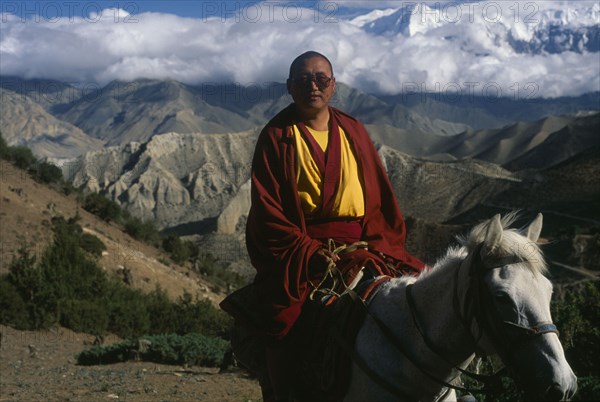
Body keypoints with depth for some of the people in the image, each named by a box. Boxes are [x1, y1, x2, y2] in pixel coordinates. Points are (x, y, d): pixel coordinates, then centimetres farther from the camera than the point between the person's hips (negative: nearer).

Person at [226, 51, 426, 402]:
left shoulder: (353, 132, 13)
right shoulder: (276, 137, 2)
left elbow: (381, 196, 11)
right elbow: (268, 212, -6)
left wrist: (381, 246, -7)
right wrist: (311, 254, -17)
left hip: (361, 245, 4)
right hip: (298, 250, -3)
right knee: (294, 315, -26)